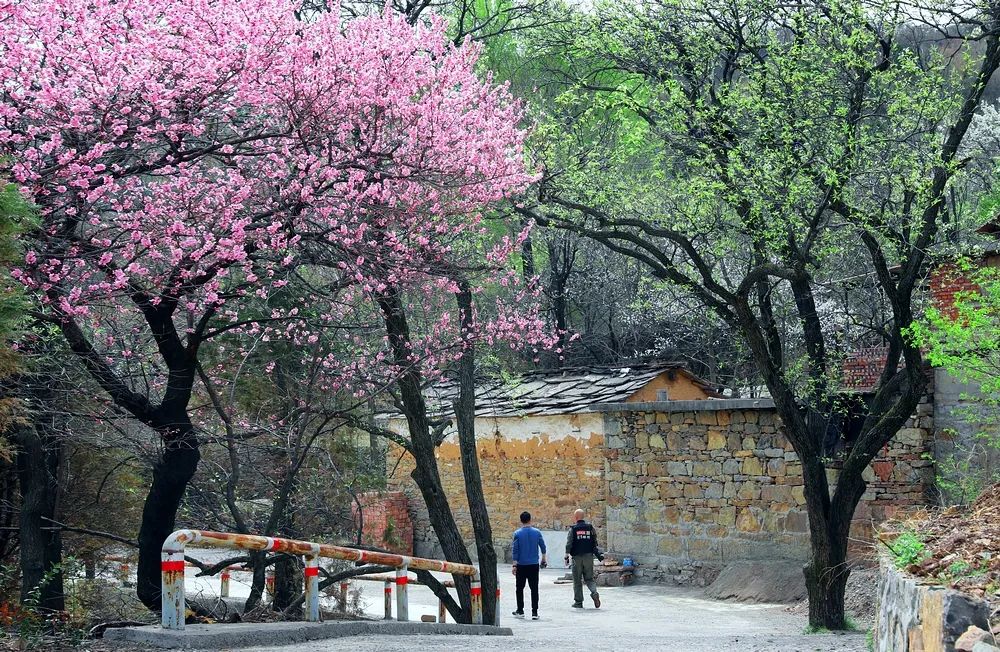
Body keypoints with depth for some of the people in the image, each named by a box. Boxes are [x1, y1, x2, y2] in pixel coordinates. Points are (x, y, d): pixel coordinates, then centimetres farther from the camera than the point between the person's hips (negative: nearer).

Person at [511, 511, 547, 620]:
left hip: (521, 565, -1)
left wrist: (514, 565, -2)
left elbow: (515, 550, -6)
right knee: (534, 588, 2)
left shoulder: (517, 534, -5)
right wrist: (544, 559, 22)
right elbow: (543, 546, 6)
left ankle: (520, 611, 15)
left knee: (520, 588, 11)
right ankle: (534, 612, -3)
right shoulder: (537, 532, -1)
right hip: (534, 565, 1)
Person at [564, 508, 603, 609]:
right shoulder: (590, 527, 5)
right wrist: (600, 554, 11)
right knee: (589, 578, 10)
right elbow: (595, 543, 6)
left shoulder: (573, 529, -4)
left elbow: (569, 544, -9)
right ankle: (594, 592, -18)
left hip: (577, 557, -3)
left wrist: (567, 555, -7)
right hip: (589, 556, 3)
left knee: (577, 580, 6)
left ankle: (578, 602, 7)